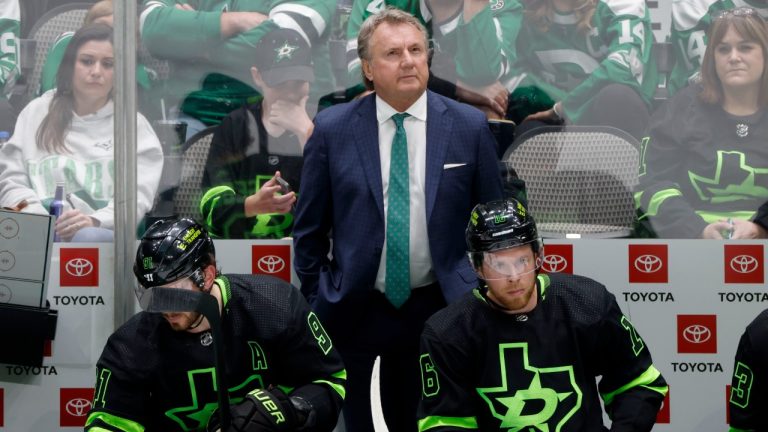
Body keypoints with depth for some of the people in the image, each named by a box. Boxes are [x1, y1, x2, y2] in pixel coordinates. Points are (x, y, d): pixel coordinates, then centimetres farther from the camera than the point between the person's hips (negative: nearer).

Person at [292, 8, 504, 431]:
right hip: (351, 309, 0)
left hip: (433, 307, 0)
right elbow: (309, 226, 3)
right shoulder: (333, 129, -5)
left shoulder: (469, 126, -4)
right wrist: (315, 298, 5)